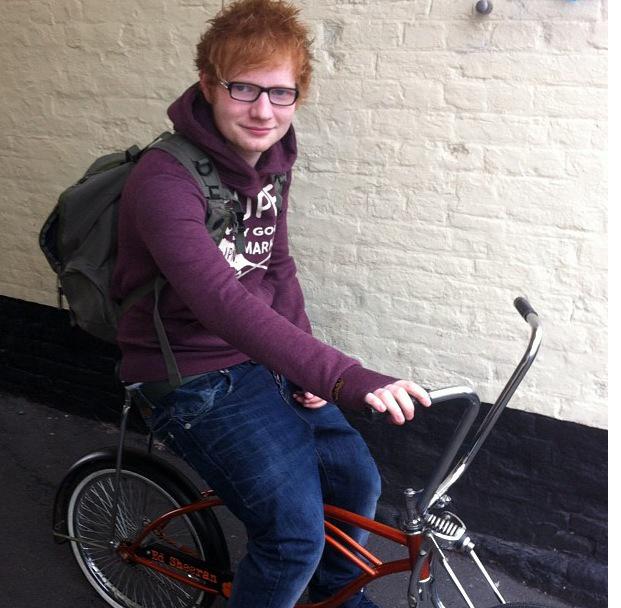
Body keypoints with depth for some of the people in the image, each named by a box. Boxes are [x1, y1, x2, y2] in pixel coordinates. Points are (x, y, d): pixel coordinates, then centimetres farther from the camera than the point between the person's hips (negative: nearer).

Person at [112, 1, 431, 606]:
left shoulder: (271, 161, 1)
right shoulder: (165, 181, -25)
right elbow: (224, 302, -38)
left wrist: (307, 363, -4)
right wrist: (342, 377, -46)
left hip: (262, 359, 7)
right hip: (194, 380, -7)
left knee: (357, 482, 9)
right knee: (295, 535, -16)